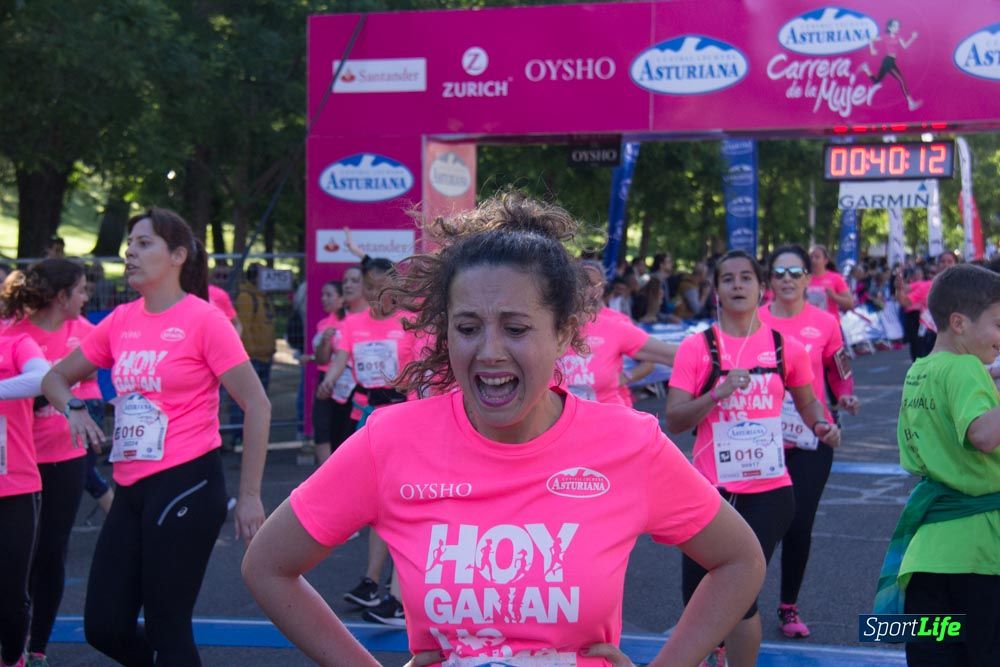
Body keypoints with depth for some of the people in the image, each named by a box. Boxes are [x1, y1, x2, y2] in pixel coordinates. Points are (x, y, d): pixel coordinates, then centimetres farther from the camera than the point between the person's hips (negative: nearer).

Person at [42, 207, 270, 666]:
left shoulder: (203, 320, -10)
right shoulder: (121, 321, 8)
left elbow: (257, 406, -10)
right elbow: (56, 377, 20)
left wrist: (249, 495, -12)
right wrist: (73, 409, -3)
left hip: (187, 485, -7)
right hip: (131, 489, 7)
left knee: (167, 628, 0)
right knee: (104, 627, 7)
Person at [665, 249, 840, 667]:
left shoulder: (785, 348, 2)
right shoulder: (697, 347, -4)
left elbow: (807, 401, 19)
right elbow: (674, 420, -8)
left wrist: (821, 425, -2)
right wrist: (718, 393, -22)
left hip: (768, 490, 0)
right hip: (711, 490, 0)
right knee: (697, 594, 10)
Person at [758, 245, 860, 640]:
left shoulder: (825, 323, 0)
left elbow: (838, 371, 11)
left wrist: (846, 397, -8)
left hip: (811, 440, 0)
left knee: (799, 525, 3)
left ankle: (789, 607, 21)